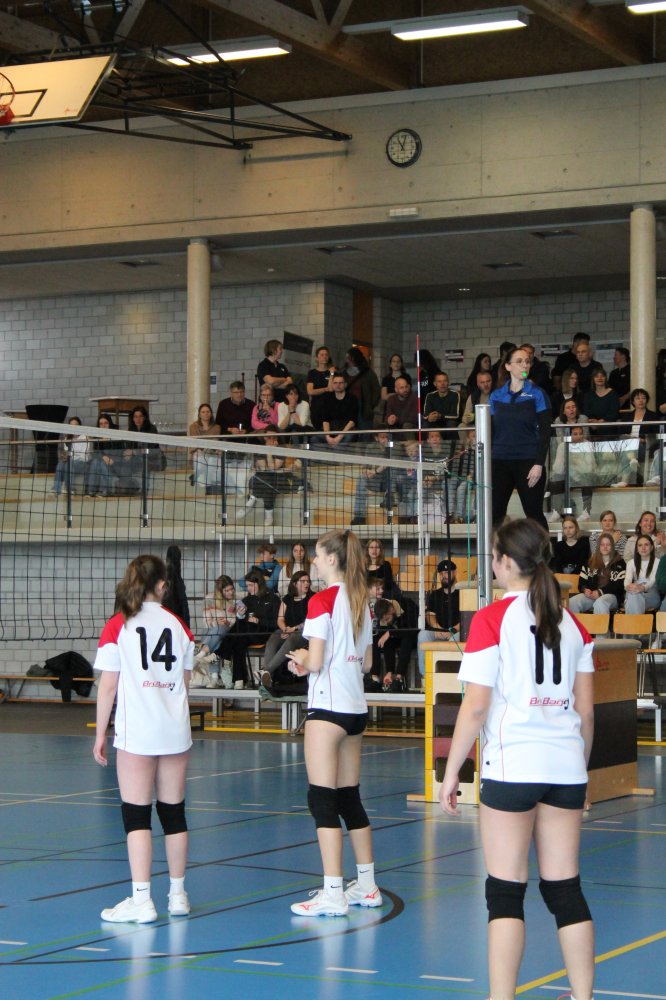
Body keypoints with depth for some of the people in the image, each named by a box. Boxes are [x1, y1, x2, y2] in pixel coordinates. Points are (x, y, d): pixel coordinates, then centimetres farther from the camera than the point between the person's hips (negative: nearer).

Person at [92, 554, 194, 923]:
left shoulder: (117, 626, -3)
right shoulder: (179, 626, 7)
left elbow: (108, 685, -5)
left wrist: (100, 734, 1)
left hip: (136, 732, -4)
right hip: (175, 730, 4)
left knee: (137, 816, -2)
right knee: (174, 812, 11)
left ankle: (141, 900, -7)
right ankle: (177, 894, 19)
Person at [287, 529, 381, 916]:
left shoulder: (322, 601, -13)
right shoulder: (362, 601, 11)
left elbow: (315, 661, -17)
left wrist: (302, 659, 5)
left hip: (328, 708, -8)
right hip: (357, 708, 8)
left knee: (323, 800, -5)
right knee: (349, 798, 16)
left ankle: (333, 895, -7)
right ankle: (367, 885, 21)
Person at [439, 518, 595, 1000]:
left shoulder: (492, 620, -6)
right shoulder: (572, 623, 9)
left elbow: (475, 707, -9)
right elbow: (586, 710, 10)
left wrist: (451, 771, -1)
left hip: (511, 765, -5)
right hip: (565, 766, 5)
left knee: (506, 892, 0)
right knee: (566, 889, 9)